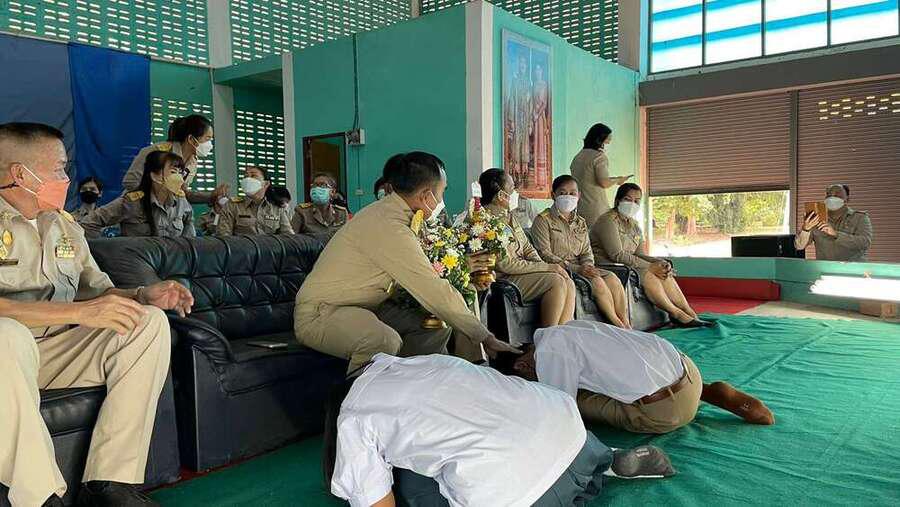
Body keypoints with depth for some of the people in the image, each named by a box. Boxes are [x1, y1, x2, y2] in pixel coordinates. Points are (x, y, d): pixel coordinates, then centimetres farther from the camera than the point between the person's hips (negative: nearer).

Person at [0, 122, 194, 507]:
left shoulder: (65, 225, 15)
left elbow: (97, 290, 16)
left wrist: (142, 295, -5)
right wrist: (79, 311, -29)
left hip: (62, 351, 6)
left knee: (150, 321, -14)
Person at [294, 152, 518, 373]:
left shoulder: (388, 210, 4)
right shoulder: (389, 227, -27)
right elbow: (435, 293, -27)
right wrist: (486, 338, -21)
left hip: (365, 306, 10)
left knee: (439, 322, 0)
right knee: (386, 342, -37)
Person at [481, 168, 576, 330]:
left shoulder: (509, 216, 15)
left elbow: (527, 248, 17)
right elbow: (506, 265, -20)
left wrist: (545, 266, -4)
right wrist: (547, 267, -16)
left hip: (522, 272, 9)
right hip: (503, 280, -9)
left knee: (569, 284, -8)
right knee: (556, 282, -22)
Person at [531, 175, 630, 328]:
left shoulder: (580, 222, 19)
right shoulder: (543, 220, -4)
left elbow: (586, 252, 15)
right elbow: (544, 254, -14)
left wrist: (587, 266, -10)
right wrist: (575, 268, -21)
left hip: (579, 268, 7)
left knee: (612, 278, -17)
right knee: (597, 281, -25)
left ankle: (626, 325, -15)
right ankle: (619, 326, -15)